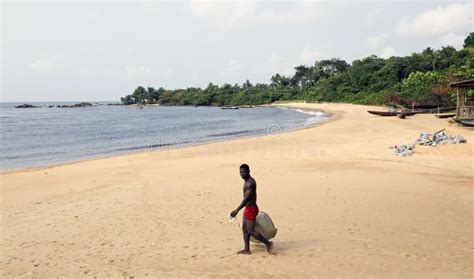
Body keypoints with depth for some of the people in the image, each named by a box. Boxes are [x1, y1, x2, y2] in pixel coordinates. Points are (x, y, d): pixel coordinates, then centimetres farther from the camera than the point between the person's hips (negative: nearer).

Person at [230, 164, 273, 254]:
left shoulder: (250, 183, -21)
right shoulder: (247, 181, 11)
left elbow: (246, 199, -27)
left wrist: (237, 210, -30)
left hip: (251, 209, -10)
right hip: (248, 208, 10)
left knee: (251, 231, -3)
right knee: (244, 229, 12)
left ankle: (268, 243, 9)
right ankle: (247, 250, 19)